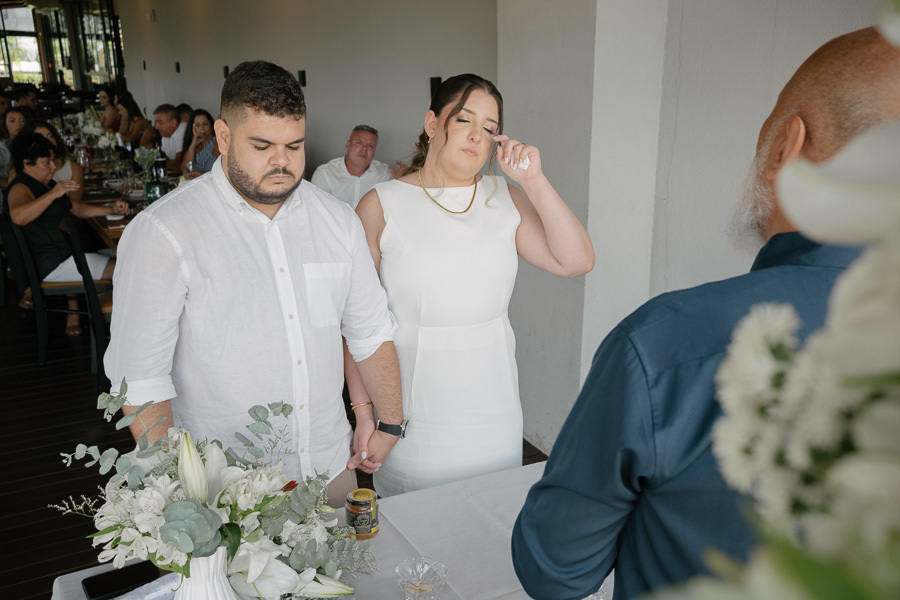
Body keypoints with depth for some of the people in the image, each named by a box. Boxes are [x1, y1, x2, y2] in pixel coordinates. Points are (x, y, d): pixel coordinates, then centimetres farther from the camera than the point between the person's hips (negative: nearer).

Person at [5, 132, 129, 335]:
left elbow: (78, 208, 26)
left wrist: (111, 210, 14)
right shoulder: (20, 188, -14)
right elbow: (18, 216, -37)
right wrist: (53, 193, -41)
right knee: (120, 270, -15)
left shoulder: (47, 184, 17)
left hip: (63, 254, 11)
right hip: (51, 264, -11)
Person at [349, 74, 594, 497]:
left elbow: (577, 261, -6)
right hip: (413, 417, -3)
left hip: (493, 414, 3)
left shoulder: (506, 199, 3)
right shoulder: (380, 206, -6)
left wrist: (533, 181, -11)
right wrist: (363, 410, -7)